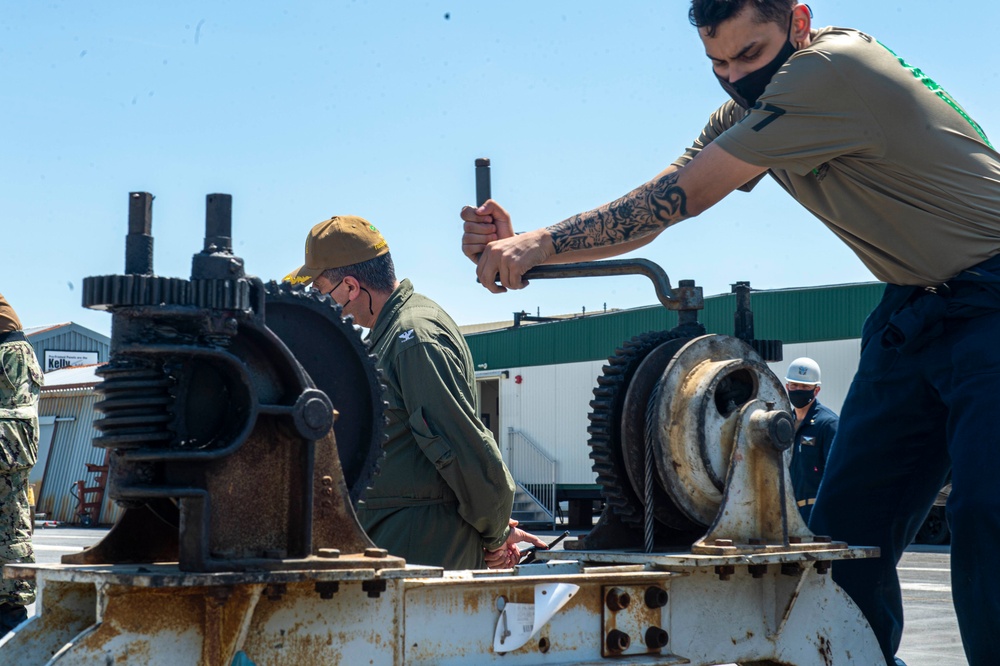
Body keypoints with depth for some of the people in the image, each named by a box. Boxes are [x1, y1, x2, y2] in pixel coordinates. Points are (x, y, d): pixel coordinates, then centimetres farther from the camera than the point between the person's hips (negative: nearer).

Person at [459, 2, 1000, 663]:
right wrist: (523, 246, -16)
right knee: (845, 528, 4)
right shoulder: (751, 107, 4)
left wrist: (540, 244, -22)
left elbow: (680, 197, -25)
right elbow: (647, 218, -1)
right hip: (912, 309, 9)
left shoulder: (833, 69, -24)